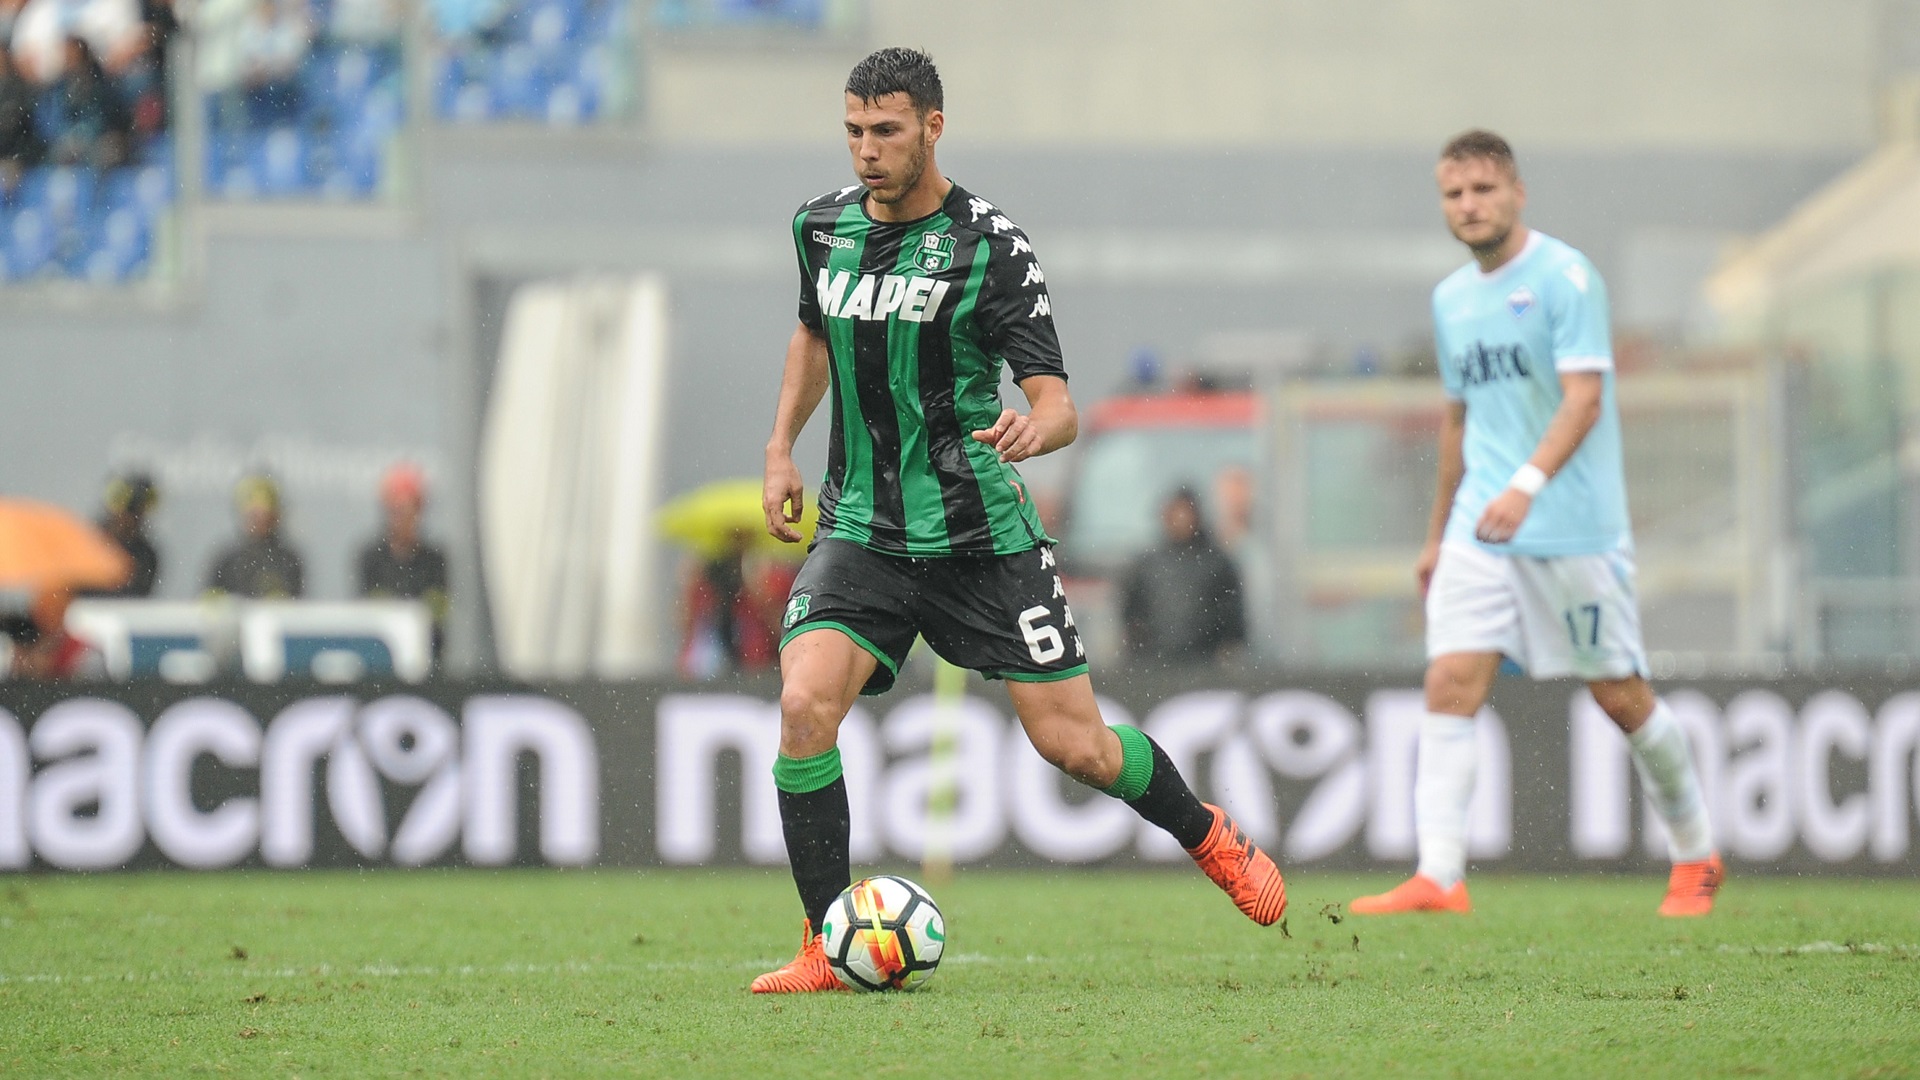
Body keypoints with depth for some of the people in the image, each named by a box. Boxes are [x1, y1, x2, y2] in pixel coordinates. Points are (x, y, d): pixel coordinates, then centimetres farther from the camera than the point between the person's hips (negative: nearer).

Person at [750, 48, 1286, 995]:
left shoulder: (989, 244, -11)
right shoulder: (823, 226, 4)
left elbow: (1057, 402, -14)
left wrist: (1036, 427, -37)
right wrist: (781, 446, 18)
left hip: (981, 538, -3)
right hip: (860, 532, 3)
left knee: (1074, 745, 1)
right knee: (804, 703, -21)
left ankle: (1211, 838, 31)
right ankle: (826, 949, -12)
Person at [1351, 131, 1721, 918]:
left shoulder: (1564, 277, -9)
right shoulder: (1451, 300, 13)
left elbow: (1584, 396, -18)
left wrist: (1529, 483, -33)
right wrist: (1437, 535, 25)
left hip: (1575, 527, -6)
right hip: (1480, 528, 6)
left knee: (1619, 693, 2)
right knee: (1451, 681, -11)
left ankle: (1696, 859, 22)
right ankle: (1438, 877, -16)